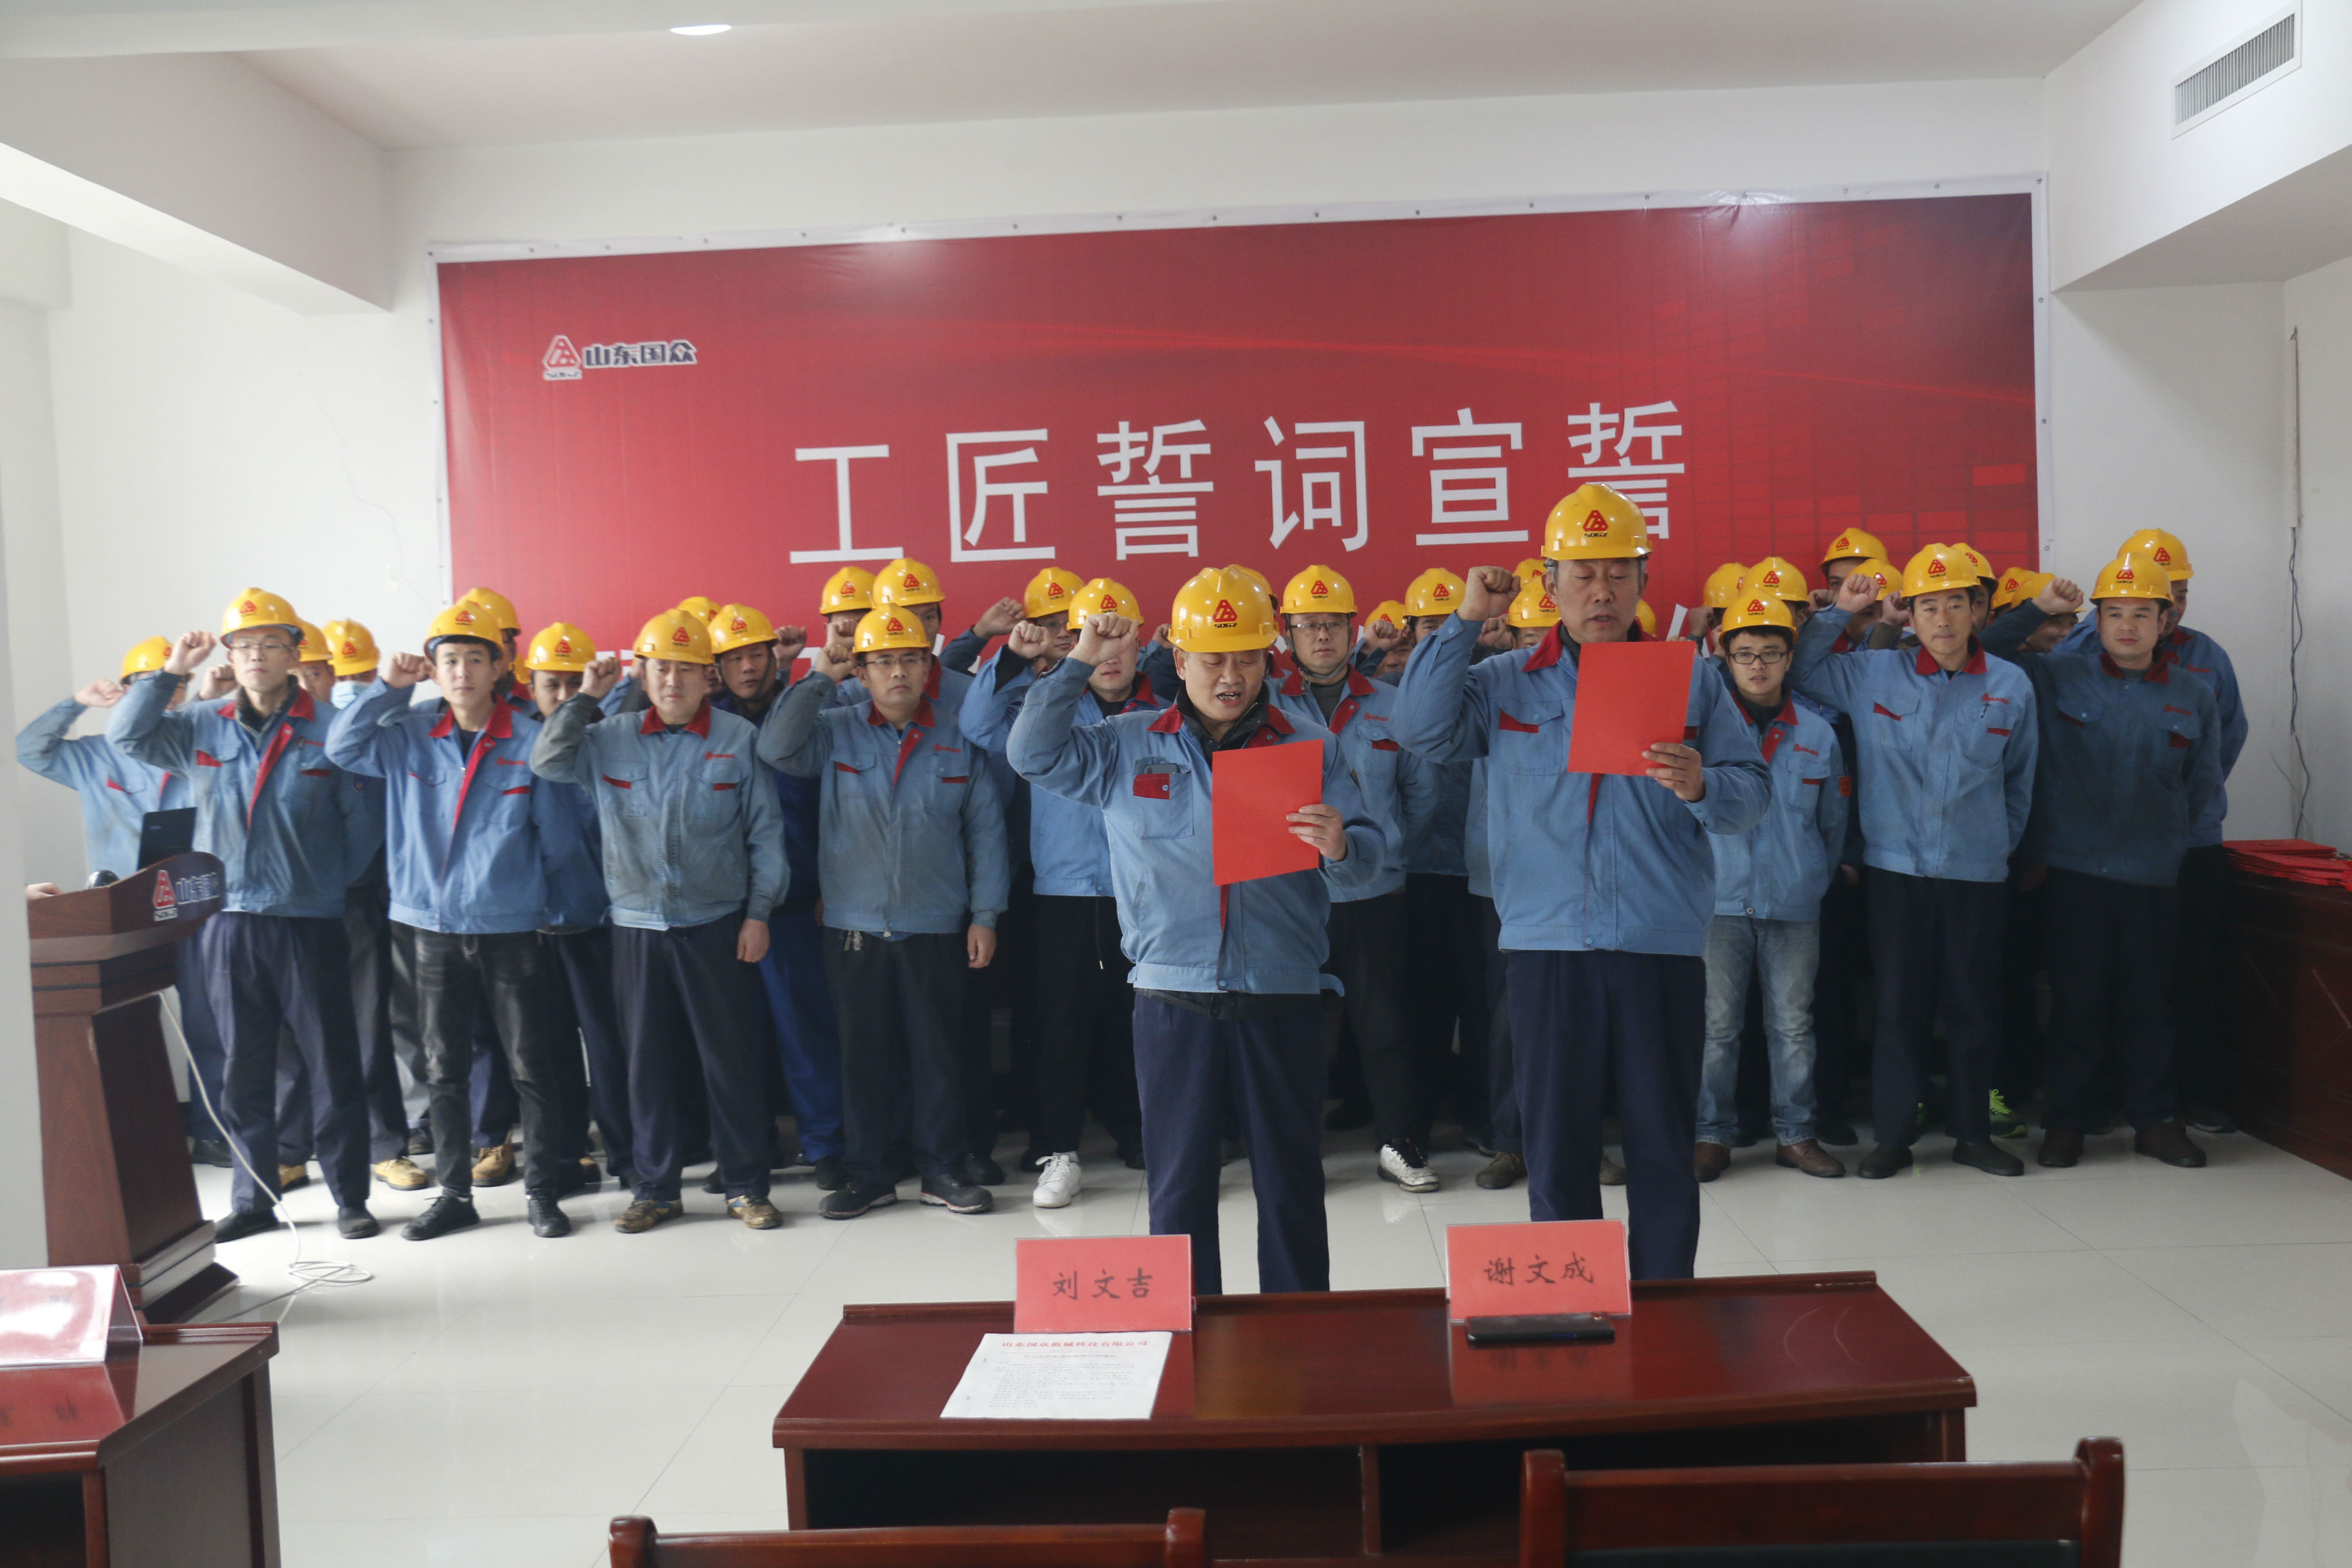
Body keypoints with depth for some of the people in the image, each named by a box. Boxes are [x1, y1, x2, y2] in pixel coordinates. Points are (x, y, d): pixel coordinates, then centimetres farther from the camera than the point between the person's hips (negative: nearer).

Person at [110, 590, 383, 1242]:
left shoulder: (330, 729, -4)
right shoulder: (200, 727, 8)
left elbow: (365, 816, 0)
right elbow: (127, 736, 2)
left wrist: (331, 882, -1)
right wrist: (171, 672, -4)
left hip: (309, 924, -3)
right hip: (226, 923, 3)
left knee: (332, 1062, 3)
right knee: (243, 1067, 11)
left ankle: (350, 1198, 13)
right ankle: (253, 1200, 23)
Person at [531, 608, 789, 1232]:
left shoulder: (739, 738, -1)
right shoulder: (611, 737, 7)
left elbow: (765, 831, 0)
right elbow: (546, 762, 0)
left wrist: (759, 911, -4)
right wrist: (585, 698, 0)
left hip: (718, 925, -2)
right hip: (637, 927, 2)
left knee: (732, 1057, 2)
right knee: (646, 1060, 9)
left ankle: (746, 1185, 14)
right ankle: (655, 1186, 21)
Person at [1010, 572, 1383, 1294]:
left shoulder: (1310, 749, 5)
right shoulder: (1126, 747, 8)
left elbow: (1367, 860, 0)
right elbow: (1033, 754, 2)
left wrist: (1340, 847, -23)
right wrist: (1080, 664, -1)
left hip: (1281, 998, 0)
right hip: (1172, 998, 0)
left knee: (1291, 1182, 9)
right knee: (1177, 1183, 8)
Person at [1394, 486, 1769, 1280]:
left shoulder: (1691, 682, 8)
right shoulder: (1504, 685, 7)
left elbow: (1753, 789, 3)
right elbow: (1422, 729, -8)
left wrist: (1701, 786, -20)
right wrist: (1467, 619, -5)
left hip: (1664, 949, 1)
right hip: (1549, 948, 0)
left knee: (1664, 1150, 8)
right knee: (1556, 1150, 8)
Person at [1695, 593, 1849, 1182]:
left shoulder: (1817, 732, 8)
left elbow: (1833, 822, 16)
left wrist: (1819, 878, 13)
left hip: (1795, 906, 2)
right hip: (1720, 900, -2)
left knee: (1793, 1023, 9)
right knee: (1717, 1025, 3)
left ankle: (1795, 1133, 20)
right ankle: (1712, 1134, 13)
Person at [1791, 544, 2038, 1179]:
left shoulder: (2012, 686, 5)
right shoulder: (1871, 674, 0)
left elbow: (2020, 781, 15)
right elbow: (1796, 673, 7)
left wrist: (2002, 844, 15)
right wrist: (1841, 614, 0)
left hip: (1978, 873, 1)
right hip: (1896, 869, -1)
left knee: (1975, 1005, 9)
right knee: (1898, 1006, 4)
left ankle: (1973, 1132, 24)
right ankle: (1892, 1133, 15)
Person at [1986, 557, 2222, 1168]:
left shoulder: (2195, 697, 8)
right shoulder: (2059, 677, 1)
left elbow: (2203, 787, 15)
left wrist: (2162, 837, 10)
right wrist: (2037, 609, -7)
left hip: (2153, 876, 2)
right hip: (2073, 869, -2)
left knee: (2148, 1000, 9)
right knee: (2075, 998, 5)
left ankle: (2157, 1120, 22)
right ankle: (2066, 1119, 16)